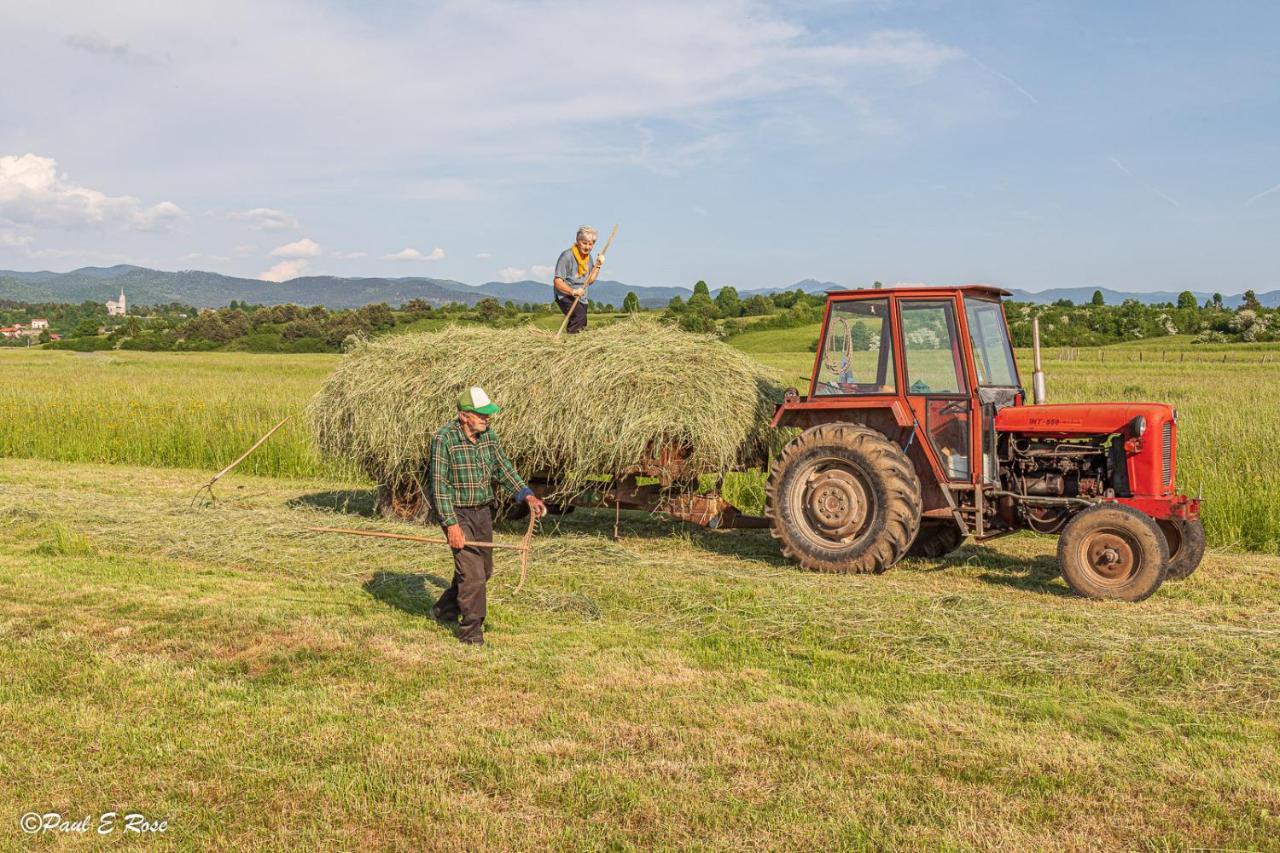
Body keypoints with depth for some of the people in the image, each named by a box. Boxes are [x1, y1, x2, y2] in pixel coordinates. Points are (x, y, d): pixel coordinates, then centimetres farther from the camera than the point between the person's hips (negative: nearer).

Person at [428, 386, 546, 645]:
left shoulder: (488, 436, 1)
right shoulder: (444, 439, -19)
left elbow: (505, 470, 6)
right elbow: (439, 485, -18)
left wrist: (528, 496, -8)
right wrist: (451, 525, -21)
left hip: (483, 511, 7)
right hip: (457, 513, -7)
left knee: (484, 569, 17)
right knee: (472, 572, -9)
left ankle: (444, 610, 38)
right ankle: (471, 632, 6)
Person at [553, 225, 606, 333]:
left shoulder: (588, 257, 10)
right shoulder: (567, 256, -15)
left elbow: (589, 281, 11)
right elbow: (557, 282, -18)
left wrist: (598, 265, 0)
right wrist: (573, 291, -32)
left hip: (582, 299, 8)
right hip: (565, 296, -8)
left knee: (582, 326, 10)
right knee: (580, 316, -32)